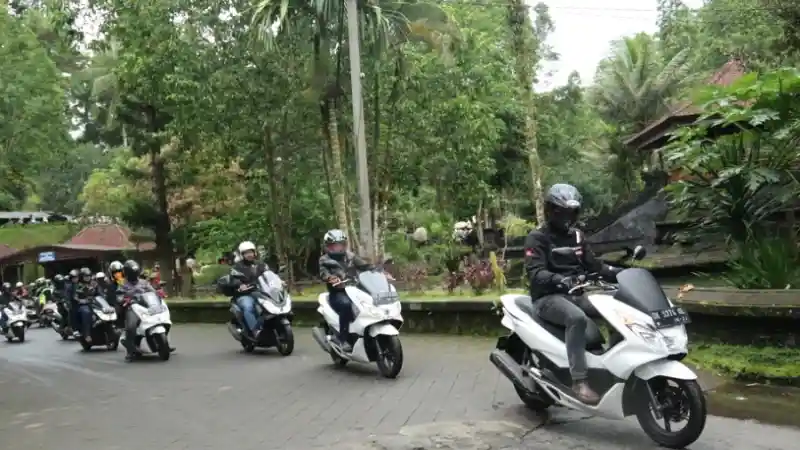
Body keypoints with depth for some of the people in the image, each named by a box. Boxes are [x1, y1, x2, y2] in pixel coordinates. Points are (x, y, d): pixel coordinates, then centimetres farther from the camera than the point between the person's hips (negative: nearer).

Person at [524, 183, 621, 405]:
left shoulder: (575, 236, 18)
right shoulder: (537, 238, -5)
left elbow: (593, 265, 19)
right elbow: (535, 273, -19)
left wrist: (618, 273, 1)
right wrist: (560, 280, -38)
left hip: (576, 294, 7)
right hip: (549, 297, -7)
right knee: (577, 318, -37)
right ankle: (579, 380, -37)